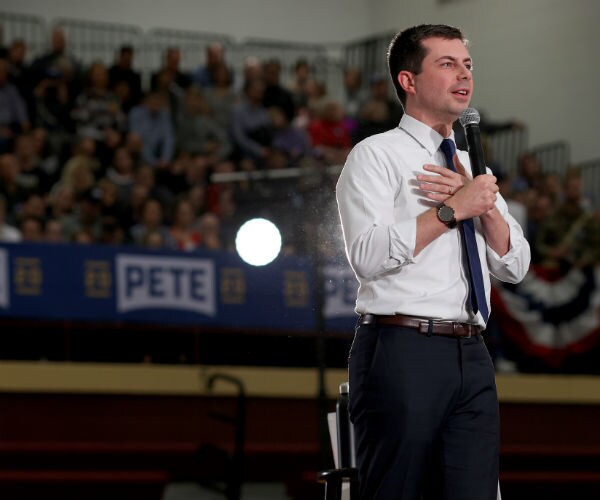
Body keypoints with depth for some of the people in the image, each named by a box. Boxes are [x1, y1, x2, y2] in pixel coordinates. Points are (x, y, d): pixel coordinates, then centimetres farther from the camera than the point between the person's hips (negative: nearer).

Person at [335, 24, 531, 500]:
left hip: (471, 355, 6)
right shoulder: (376, 155, 0)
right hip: (403, 353, -6)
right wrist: (452, 210, -15)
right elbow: (368, 256, -15)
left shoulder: (473, 167, 21)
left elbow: (515, 266, 14)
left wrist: (485, 205, -3)